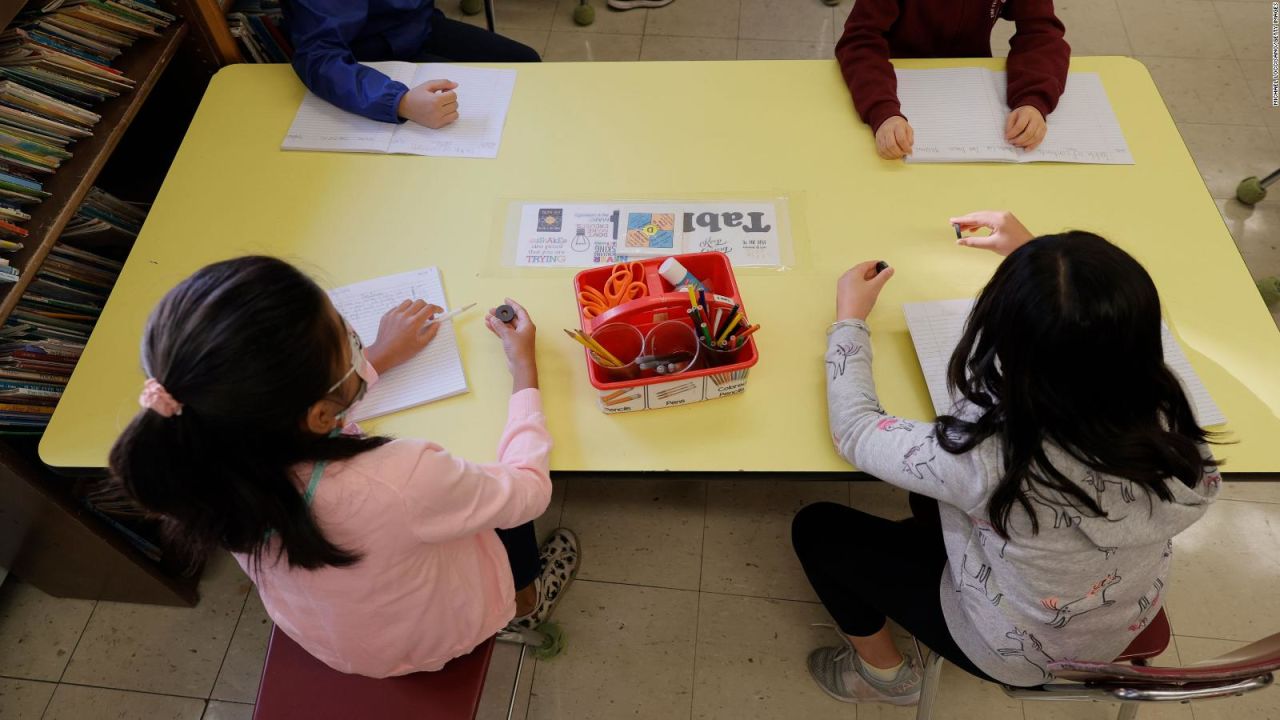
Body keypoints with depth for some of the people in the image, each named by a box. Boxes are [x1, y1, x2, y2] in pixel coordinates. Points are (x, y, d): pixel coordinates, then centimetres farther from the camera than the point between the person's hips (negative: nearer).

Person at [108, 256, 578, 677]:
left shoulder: (204, 453, -30)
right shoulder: (397, 485, -46)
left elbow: (281, 392, -4)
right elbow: (529, 489, -24)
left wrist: (379, 358, 3)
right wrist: (525, 368, -13)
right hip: (435, 634, -3)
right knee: (507, 481, 20)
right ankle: (523, 599, 48)